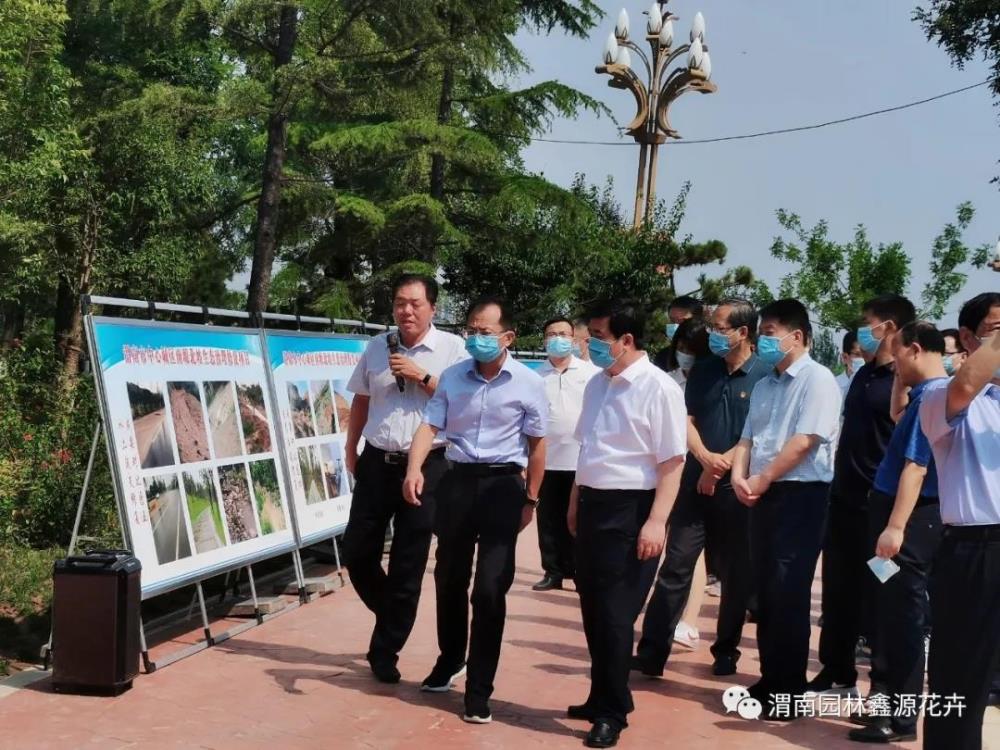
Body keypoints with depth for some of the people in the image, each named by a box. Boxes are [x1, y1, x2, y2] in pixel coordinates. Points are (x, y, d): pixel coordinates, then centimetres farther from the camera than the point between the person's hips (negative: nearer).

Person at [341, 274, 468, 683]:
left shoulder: (452, 348, -5)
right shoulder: (376, 347, 7)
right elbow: (360, 401, 14)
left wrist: (421, 376, -17)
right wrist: (351, 450, 14)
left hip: (426, 466, -3)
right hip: (377, 462, 4)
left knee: (407, 567, 5)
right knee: (357, 553, 7)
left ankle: (385, 652, 19)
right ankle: (392, 617, 35)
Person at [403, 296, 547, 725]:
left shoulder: (528, 383, -4)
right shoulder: (452, 377, 4)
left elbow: (536, 445, 1)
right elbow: (430, 426, -2)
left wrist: (530, 499, 3)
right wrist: (414, 469, -20)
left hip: (503, 485, -3)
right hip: (457, 480, 3)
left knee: (489, 589, -4)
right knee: (448, 579, 16)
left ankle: (479, 690, 8)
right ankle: (450, 660, 40)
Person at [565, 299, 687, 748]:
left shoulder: (658, 388, -14)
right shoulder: (597, 385, 10)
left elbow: (672, 462, -16)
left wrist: (656, 521, -20)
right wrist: (575, 502, 21)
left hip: (630, 509, -8)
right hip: (593, 504, 8)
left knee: (615, 614, -1)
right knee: (593, 608, 15)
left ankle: (612, 713, 14)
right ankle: (602, 698, 31)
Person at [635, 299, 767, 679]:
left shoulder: (765, 376, -6)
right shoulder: (703, 370, 7)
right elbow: (686, 420, 4)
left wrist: (722, 467, -11)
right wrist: (706, 459, -13)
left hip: (736, 487, -3)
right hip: (695, 481, 3)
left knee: (737, 574, 7)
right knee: (675, 566, -1)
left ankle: (726, 652, 21)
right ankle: (651, 651, -1)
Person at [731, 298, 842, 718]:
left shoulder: (817, 380, -9)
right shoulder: (765, 385, 15)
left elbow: (805, 442, -18)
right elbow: (748, 438, 14)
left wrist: (760, 480, -13)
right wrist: (739, 476, -6)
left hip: (801, 495, -8)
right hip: (764, 496, 8)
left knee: (788, 594, -5)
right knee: (765, 591, 11)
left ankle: (789, 691, 3)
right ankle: (770, 680, 21)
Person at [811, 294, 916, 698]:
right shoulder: (864, 374, 13)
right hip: (844, 497, 8)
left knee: (878, 597, 1)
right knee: (838, 590, 14)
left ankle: (885, 686, 13)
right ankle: (837, 673, 27)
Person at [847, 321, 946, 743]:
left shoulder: (933, 397, -18)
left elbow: (916, 466, -25)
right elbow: (898, 421, 34)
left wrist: (896, 526, -27)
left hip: (911, 521, -10)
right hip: (905, 515, 10)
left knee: (902, 613, -3)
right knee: (888, 609, 17)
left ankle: (901, 717, 5)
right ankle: (888, 698, 29)